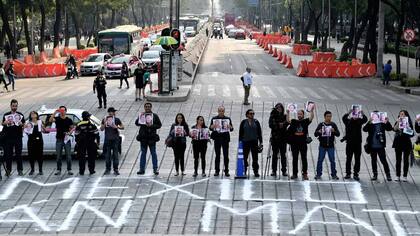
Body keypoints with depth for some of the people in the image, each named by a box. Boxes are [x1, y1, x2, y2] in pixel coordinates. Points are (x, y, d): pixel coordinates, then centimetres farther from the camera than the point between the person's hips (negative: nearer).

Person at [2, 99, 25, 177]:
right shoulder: (6, 115, 11)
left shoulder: (20, 115, 11)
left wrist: (21, 124, -11)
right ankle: (8, 170, 4)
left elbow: (24, 125, 12)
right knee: (8, 154, -1)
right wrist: (5, 122, -14)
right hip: (8, 137, 0)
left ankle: (20, 170, 4)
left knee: (18, 154, 0)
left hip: (18, 137, 0)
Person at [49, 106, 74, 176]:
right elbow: (50, 120, -17)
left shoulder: (69, 120, 4)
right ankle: (58, 170, 11)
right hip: (59, 139, 0)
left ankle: (69, 170, 6)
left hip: (67, 139, 0)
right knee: (58, 156, 5)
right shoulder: (57, 119, 1)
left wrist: (70, 132, -10)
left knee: (68, 156, 0)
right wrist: (55, 112, -26)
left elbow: (72, 128, 11)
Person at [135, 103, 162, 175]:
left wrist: (152, 126, -11)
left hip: (152, 137, -2)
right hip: (143, 137, 2)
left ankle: (155, 169, 2)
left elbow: (159, 125, 4)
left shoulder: (154, 116, 6)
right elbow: (136, 123, 1)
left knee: (153, 153, -1)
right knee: (143, 153, 5)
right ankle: (142, 169, 7)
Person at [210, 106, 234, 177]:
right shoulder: (214, 119, 5)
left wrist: (230, 127, -22)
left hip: (225, 139, 0)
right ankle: (217, 170, 8)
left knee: (226, 155, 0)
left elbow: (231, 129, 1)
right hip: (217, 139, 0)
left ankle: (226, 171, 5)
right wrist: (212, 127, -24)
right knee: (217, 155, 3)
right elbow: (210, 128, -2)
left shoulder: (228, 119, 5)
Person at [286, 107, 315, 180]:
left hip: (303, 143, -1)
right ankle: (294, 174, 11)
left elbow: (311, 118, -9)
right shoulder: (294, 121, 9)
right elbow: (288, 120, -6)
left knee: (304, 159, 2)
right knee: (295, 159, 5)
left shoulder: (305, 121, 5)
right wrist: (288, 113, -16)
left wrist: (312, 111, -22)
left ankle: (304, 174, 6)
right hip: (294, 143, 1)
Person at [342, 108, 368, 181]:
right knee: (348, 159, 4)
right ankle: (348, 173, 11)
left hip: (358, 143, 0)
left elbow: (365, 119, -12)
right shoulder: (348, 121, 3)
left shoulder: (359, 121, 5)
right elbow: (344, 118, -15)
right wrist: (349, 113, -29)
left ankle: (356, 174, 4)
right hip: (349, 143, 0)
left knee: (357, 159, 1)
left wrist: (362, 113, -29)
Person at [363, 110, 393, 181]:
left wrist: (387, 122, -24)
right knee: (373, 161, 9)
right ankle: (375, 175, 17)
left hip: (380, 146, -2)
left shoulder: (382, 124, 0)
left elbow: (390, 128, -6)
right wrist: (369, 122, -27)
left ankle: (388, 175, 2)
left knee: (383, 160, -3)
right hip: (372, 146, 2)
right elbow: (364, 129, -12)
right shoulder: (370, 124, 1)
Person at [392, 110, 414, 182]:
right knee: (398, 160, 2)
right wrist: (398, 122, -19)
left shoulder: (408, 123, 5)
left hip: (406, 143, -1)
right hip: (398, 143, 1)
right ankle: (398, 176, 4)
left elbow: (412, 134, 5)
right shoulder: (397, 122, 7)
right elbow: (395, 129, -12)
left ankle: (405, 176, 2)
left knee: (406, 160, 0)